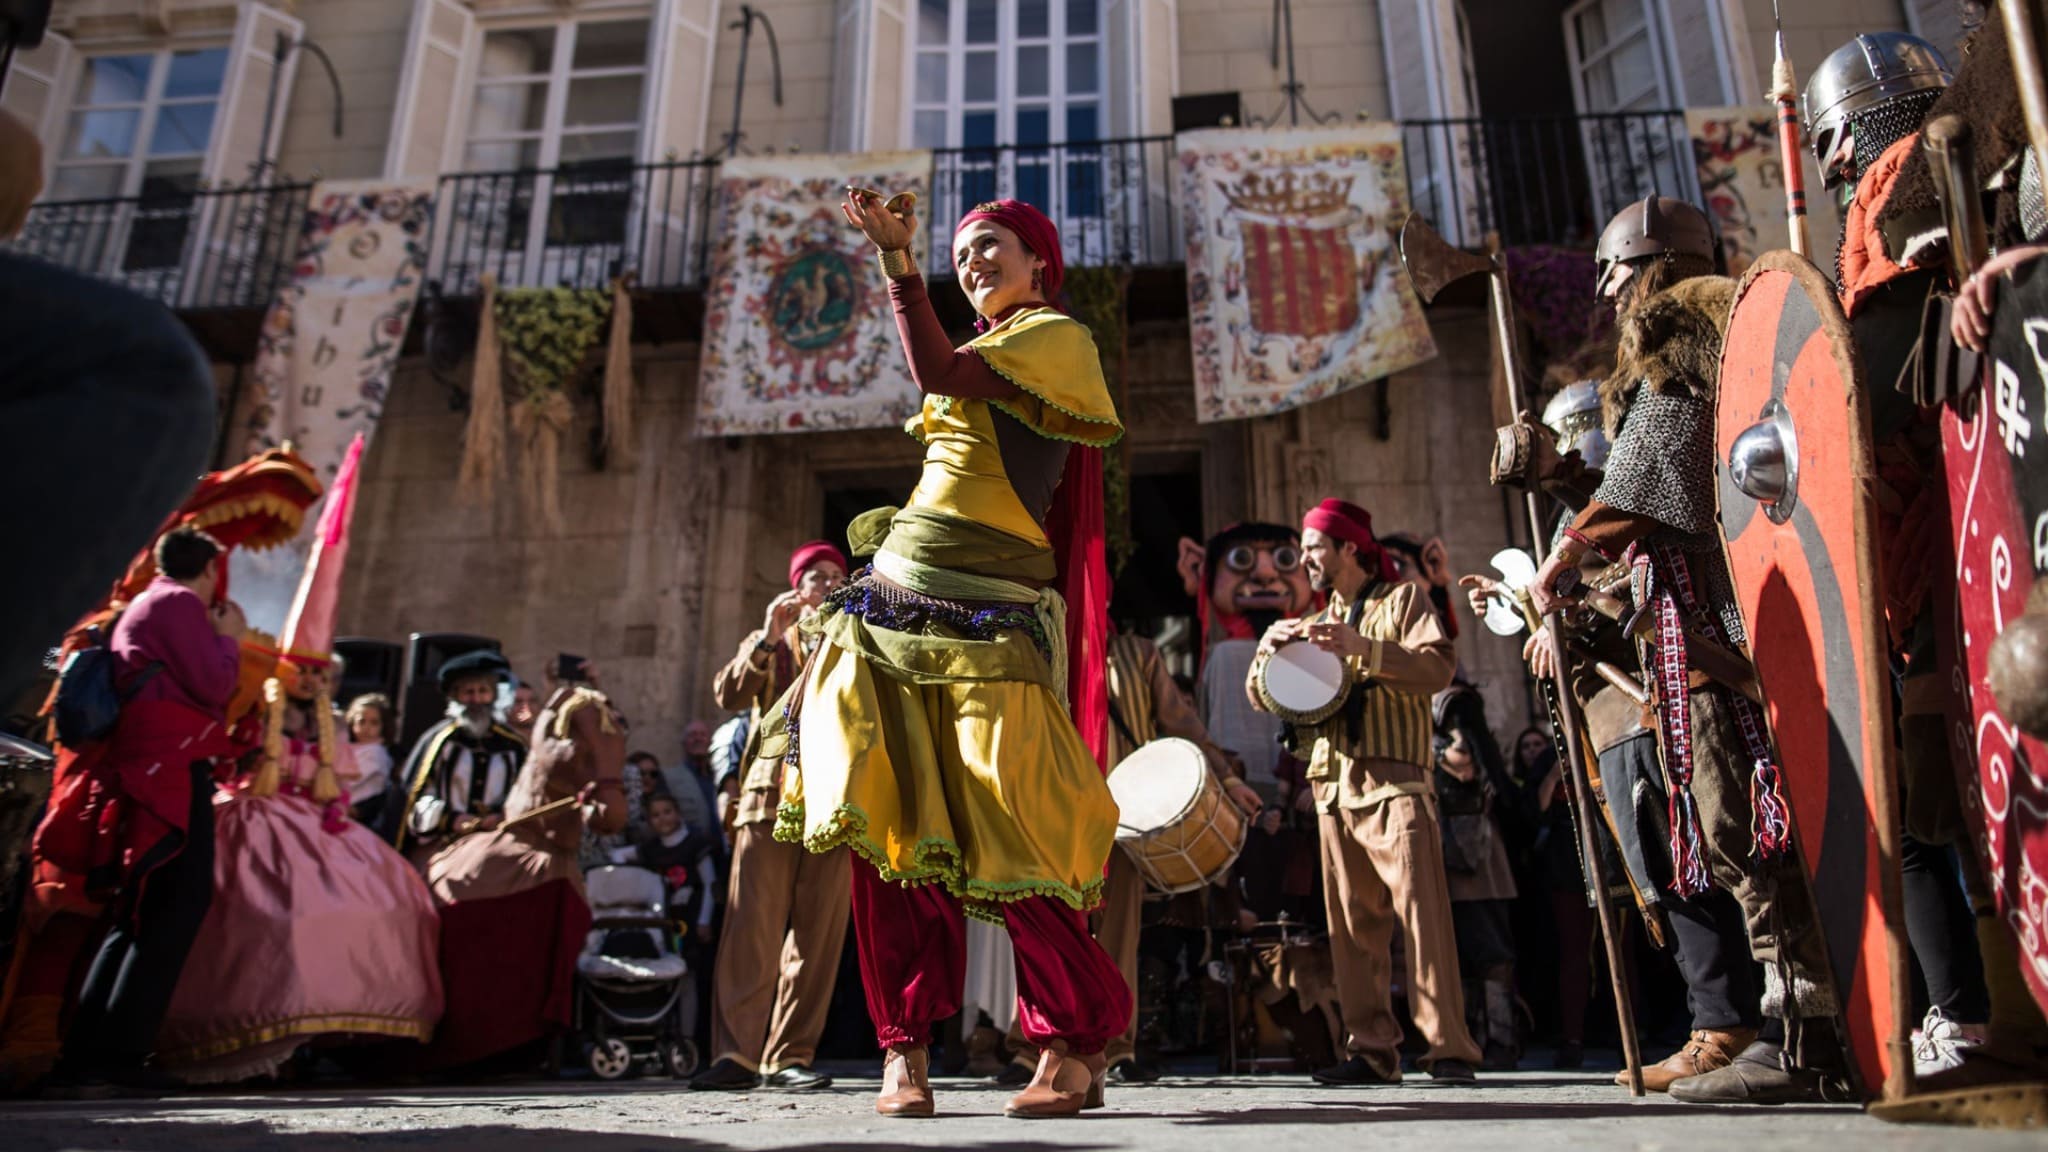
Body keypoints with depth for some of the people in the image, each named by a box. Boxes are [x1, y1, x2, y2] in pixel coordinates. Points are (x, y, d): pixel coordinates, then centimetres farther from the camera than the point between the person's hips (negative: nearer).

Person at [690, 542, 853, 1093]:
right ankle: (737, 1054, -3)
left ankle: (789, 1057, 4)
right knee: (752, 931, -8)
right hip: (769, 799, -1)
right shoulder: (766, 645, 20)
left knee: (817, 936, -2)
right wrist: (770, 638, -7)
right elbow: (729, 696, 3)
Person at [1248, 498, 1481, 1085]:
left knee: (1422, 909, -13)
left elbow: (1438, 667, -8)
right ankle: (1372, 1049, 5)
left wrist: (1364, 647, -19)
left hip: (1394, 782, -5)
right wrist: (1270, 646, -1)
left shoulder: (1404, 598, 10)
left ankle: (1449, 1048, -10)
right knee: (1352, 922, 2)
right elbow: (1261, 696, 19)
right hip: (1333, 787, 5)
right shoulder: (1318, 623, 26)